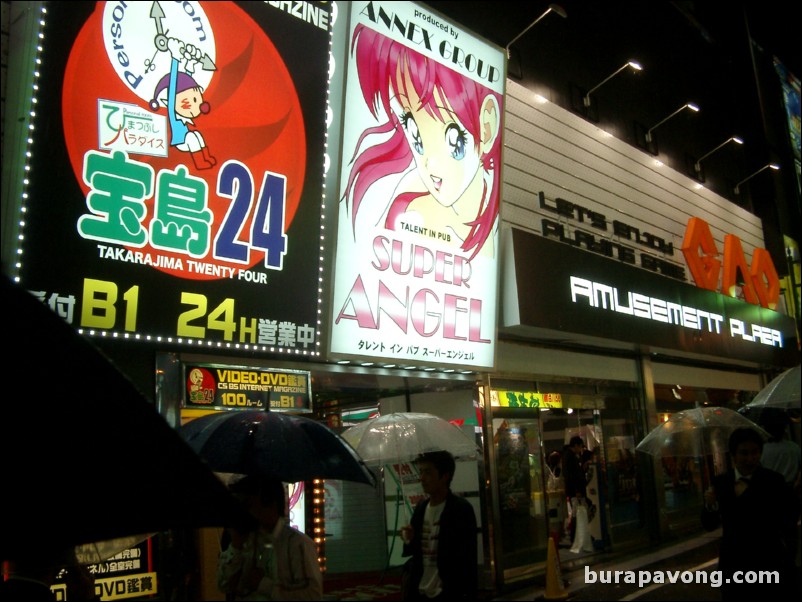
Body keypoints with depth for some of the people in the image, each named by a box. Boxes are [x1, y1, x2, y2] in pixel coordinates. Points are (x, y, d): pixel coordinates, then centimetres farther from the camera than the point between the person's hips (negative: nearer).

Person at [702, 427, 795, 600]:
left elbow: (787, 527, -12)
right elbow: (710, 525, 1)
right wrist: (710, 505, -18)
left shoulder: (774, 480, -10)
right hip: (733, 566, 2)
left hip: (770, 564, -2)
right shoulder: (720, 482, -2)